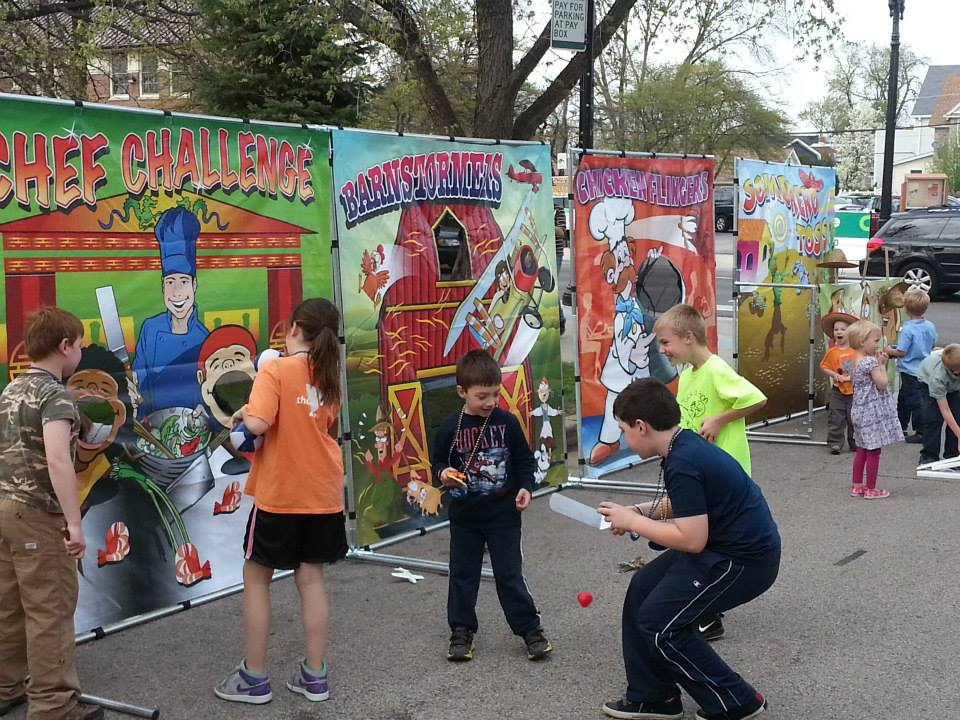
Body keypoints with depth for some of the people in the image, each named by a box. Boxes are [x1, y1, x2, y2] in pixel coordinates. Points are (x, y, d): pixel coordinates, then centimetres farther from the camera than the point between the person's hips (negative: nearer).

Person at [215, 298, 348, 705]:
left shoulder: (275, 371, -13)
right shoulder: (330, 375, 6)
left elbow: (258, 425, -24)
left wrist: (243, 415, -4)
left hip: (279, 493, -5)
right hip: (322, 492, 5)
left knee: (256, 577, 9)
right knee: (311, 577, 13)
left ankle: (254, 678, 14)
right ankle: (314, 675, 16)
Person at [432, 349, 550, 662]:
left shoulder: (507, 422, -5)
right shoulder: (450, 428, -7)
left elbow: (524, 460, 4)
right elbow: (438, 462, 4)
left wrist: (525, 487, -9)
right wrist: (443, 474, -18)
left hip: (503, 514, -1)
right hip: (465, 516, 1)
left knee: (509, 574, 1)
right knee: (463, 574, 11)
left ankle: (530, 628, 14)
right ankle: (461, 631, 24)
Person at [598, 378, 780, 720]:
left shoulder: (683, 464, -25)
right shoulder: (686, 445, 5)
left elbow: (691, 539, -26)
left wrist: (632, 521, -15)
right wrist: (640, 511, 8)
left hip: (746, 559, -10)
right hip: (728, 545, 10)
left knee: (659, 623, -6)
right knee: (642, 590, 11)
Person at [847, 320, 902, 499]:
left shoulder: (857, 360, 10)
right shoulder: (871, 361, -19)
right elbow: (882, 384, -18)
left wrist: (881, 363, 7)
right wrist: (882, 365, -7)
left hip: (861, 410, 9)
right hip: (873, 410, -9)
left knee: (862, 449, 16)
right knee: (874, 451, -1)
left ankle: (857, 486, 21)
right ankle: (871, 489, 5)